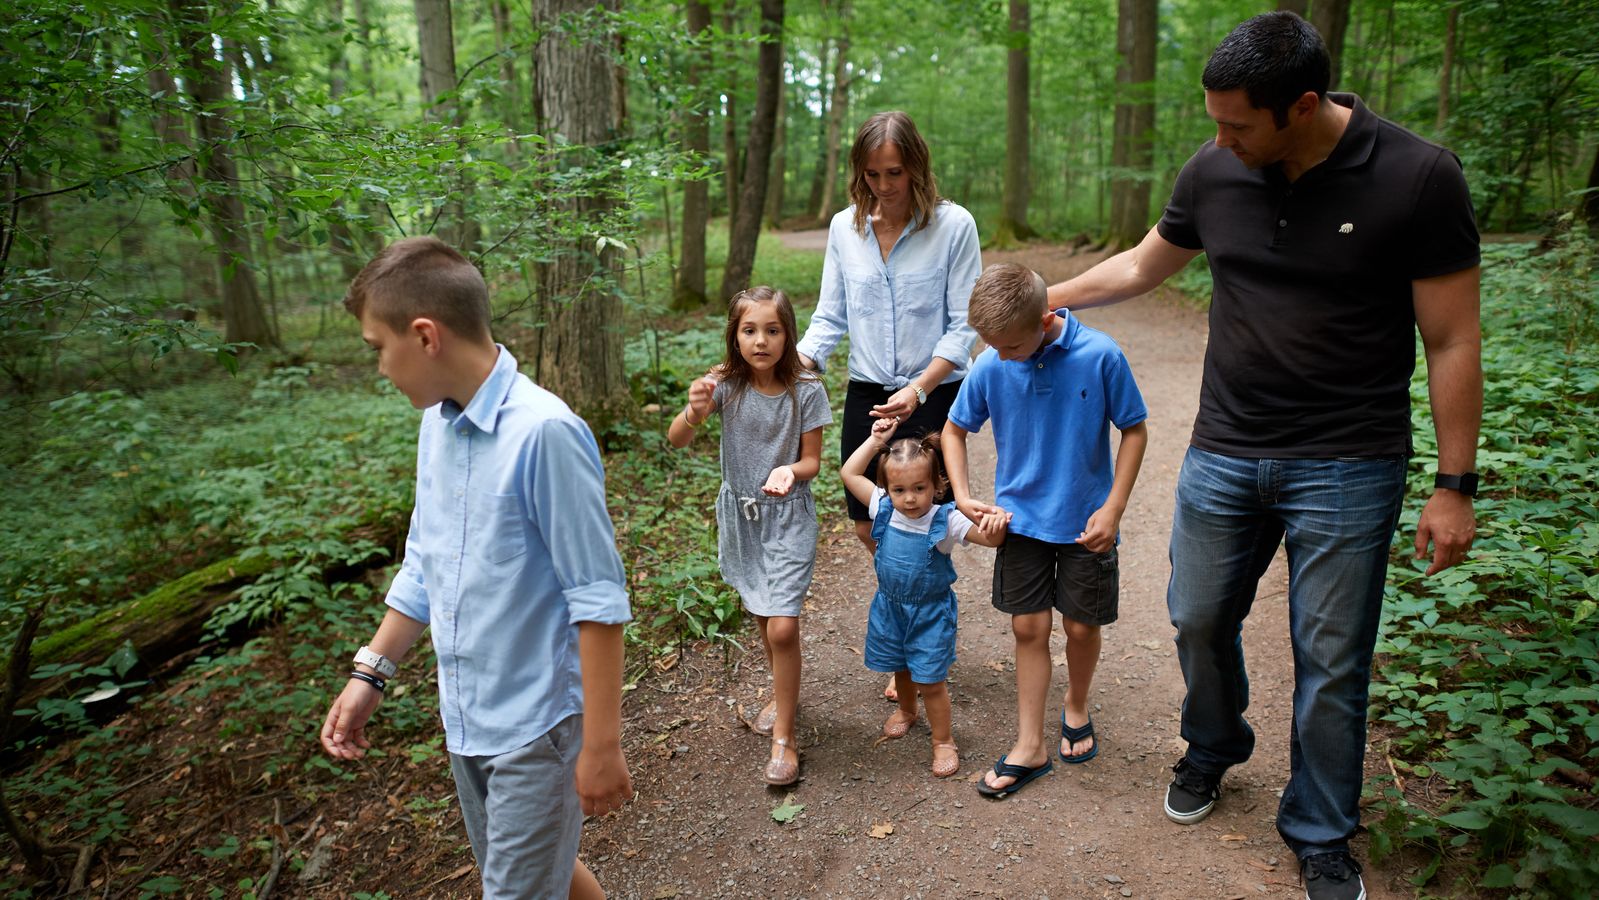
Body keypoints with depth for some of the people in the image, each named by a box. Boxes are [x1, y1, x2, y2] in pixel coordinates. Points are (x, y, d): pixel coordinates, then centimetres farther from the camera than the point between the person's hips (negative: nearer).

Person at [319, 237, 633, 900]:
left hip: (535, 723, -8)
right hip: (464, 718, 8)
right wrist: (370, 672, 12)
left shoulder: (543, 432, -25)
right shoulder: (437, 424, 1)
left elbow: (597, 598, -22)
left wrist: (602, 744, -19)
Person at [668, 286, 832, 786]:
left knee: (782, 627, -11)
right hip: (740, 515, 3)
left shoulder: (806, 391, -14)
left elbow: (812, 460, -6)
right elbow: (676, 440, -21)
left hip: (788, 517, -3)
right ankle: (783, 696, 44)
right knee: (763, 619, 19)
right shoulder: (725, 385, -12)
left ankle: (783, 736, 6)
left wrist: (789, 471, -29)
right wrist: (695, 412, -43)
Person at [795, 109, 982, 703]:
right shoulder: (845, 227, 3)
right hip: (867, 394, 4)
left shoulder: (954, 225, -9)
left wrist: (918, 390, -23)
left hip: (934, 398, -4)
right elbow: (830, 318, 5)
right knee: (869, 528, 10)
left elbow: (962, 327, -9)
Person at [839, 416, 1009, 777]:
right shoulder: (883, 508, -11)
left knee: (930, 679, 2)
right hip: (890, 606, 4)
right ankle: (906, 710, 53)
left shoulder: (945, 520, -22)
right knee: (901, 668, 24)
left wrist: (996, 522, -51)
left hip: (930, 612, -4)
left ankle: (943, 741, 23)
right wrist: (876, 441, -11)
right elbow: (849, 473, -5)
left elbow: (990, 539, -28)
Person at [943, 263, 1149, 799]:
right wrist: (962, 495, -7)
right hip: (1020, 519, 2)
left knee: (1082, 626, 12)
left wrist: (1113, 508, -11)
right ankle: (1030, 747, 19)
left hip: (1085, 522, -1)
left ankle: (1076, 708, 41)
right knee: (1029, 628, 6)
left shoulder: (1100, 356, -17)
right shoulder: (990, 367, -11)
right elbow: (954, 429, 5)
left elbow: (1134, 430, -6)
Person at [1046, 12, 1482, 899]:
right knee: (1199, 620, 15)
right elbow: (1142, 266, 16)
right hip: (1223, 452, 4)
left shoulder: (1417, 178, -13)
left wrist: (1455, 485, -8)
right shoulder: (1213, 171, -2)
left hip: (1347, 468, -3)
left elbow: (1452, 342, -8)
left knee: (1331, 661, 6)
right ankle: (1211, 751, 44)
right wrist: (1047, 297, 16)